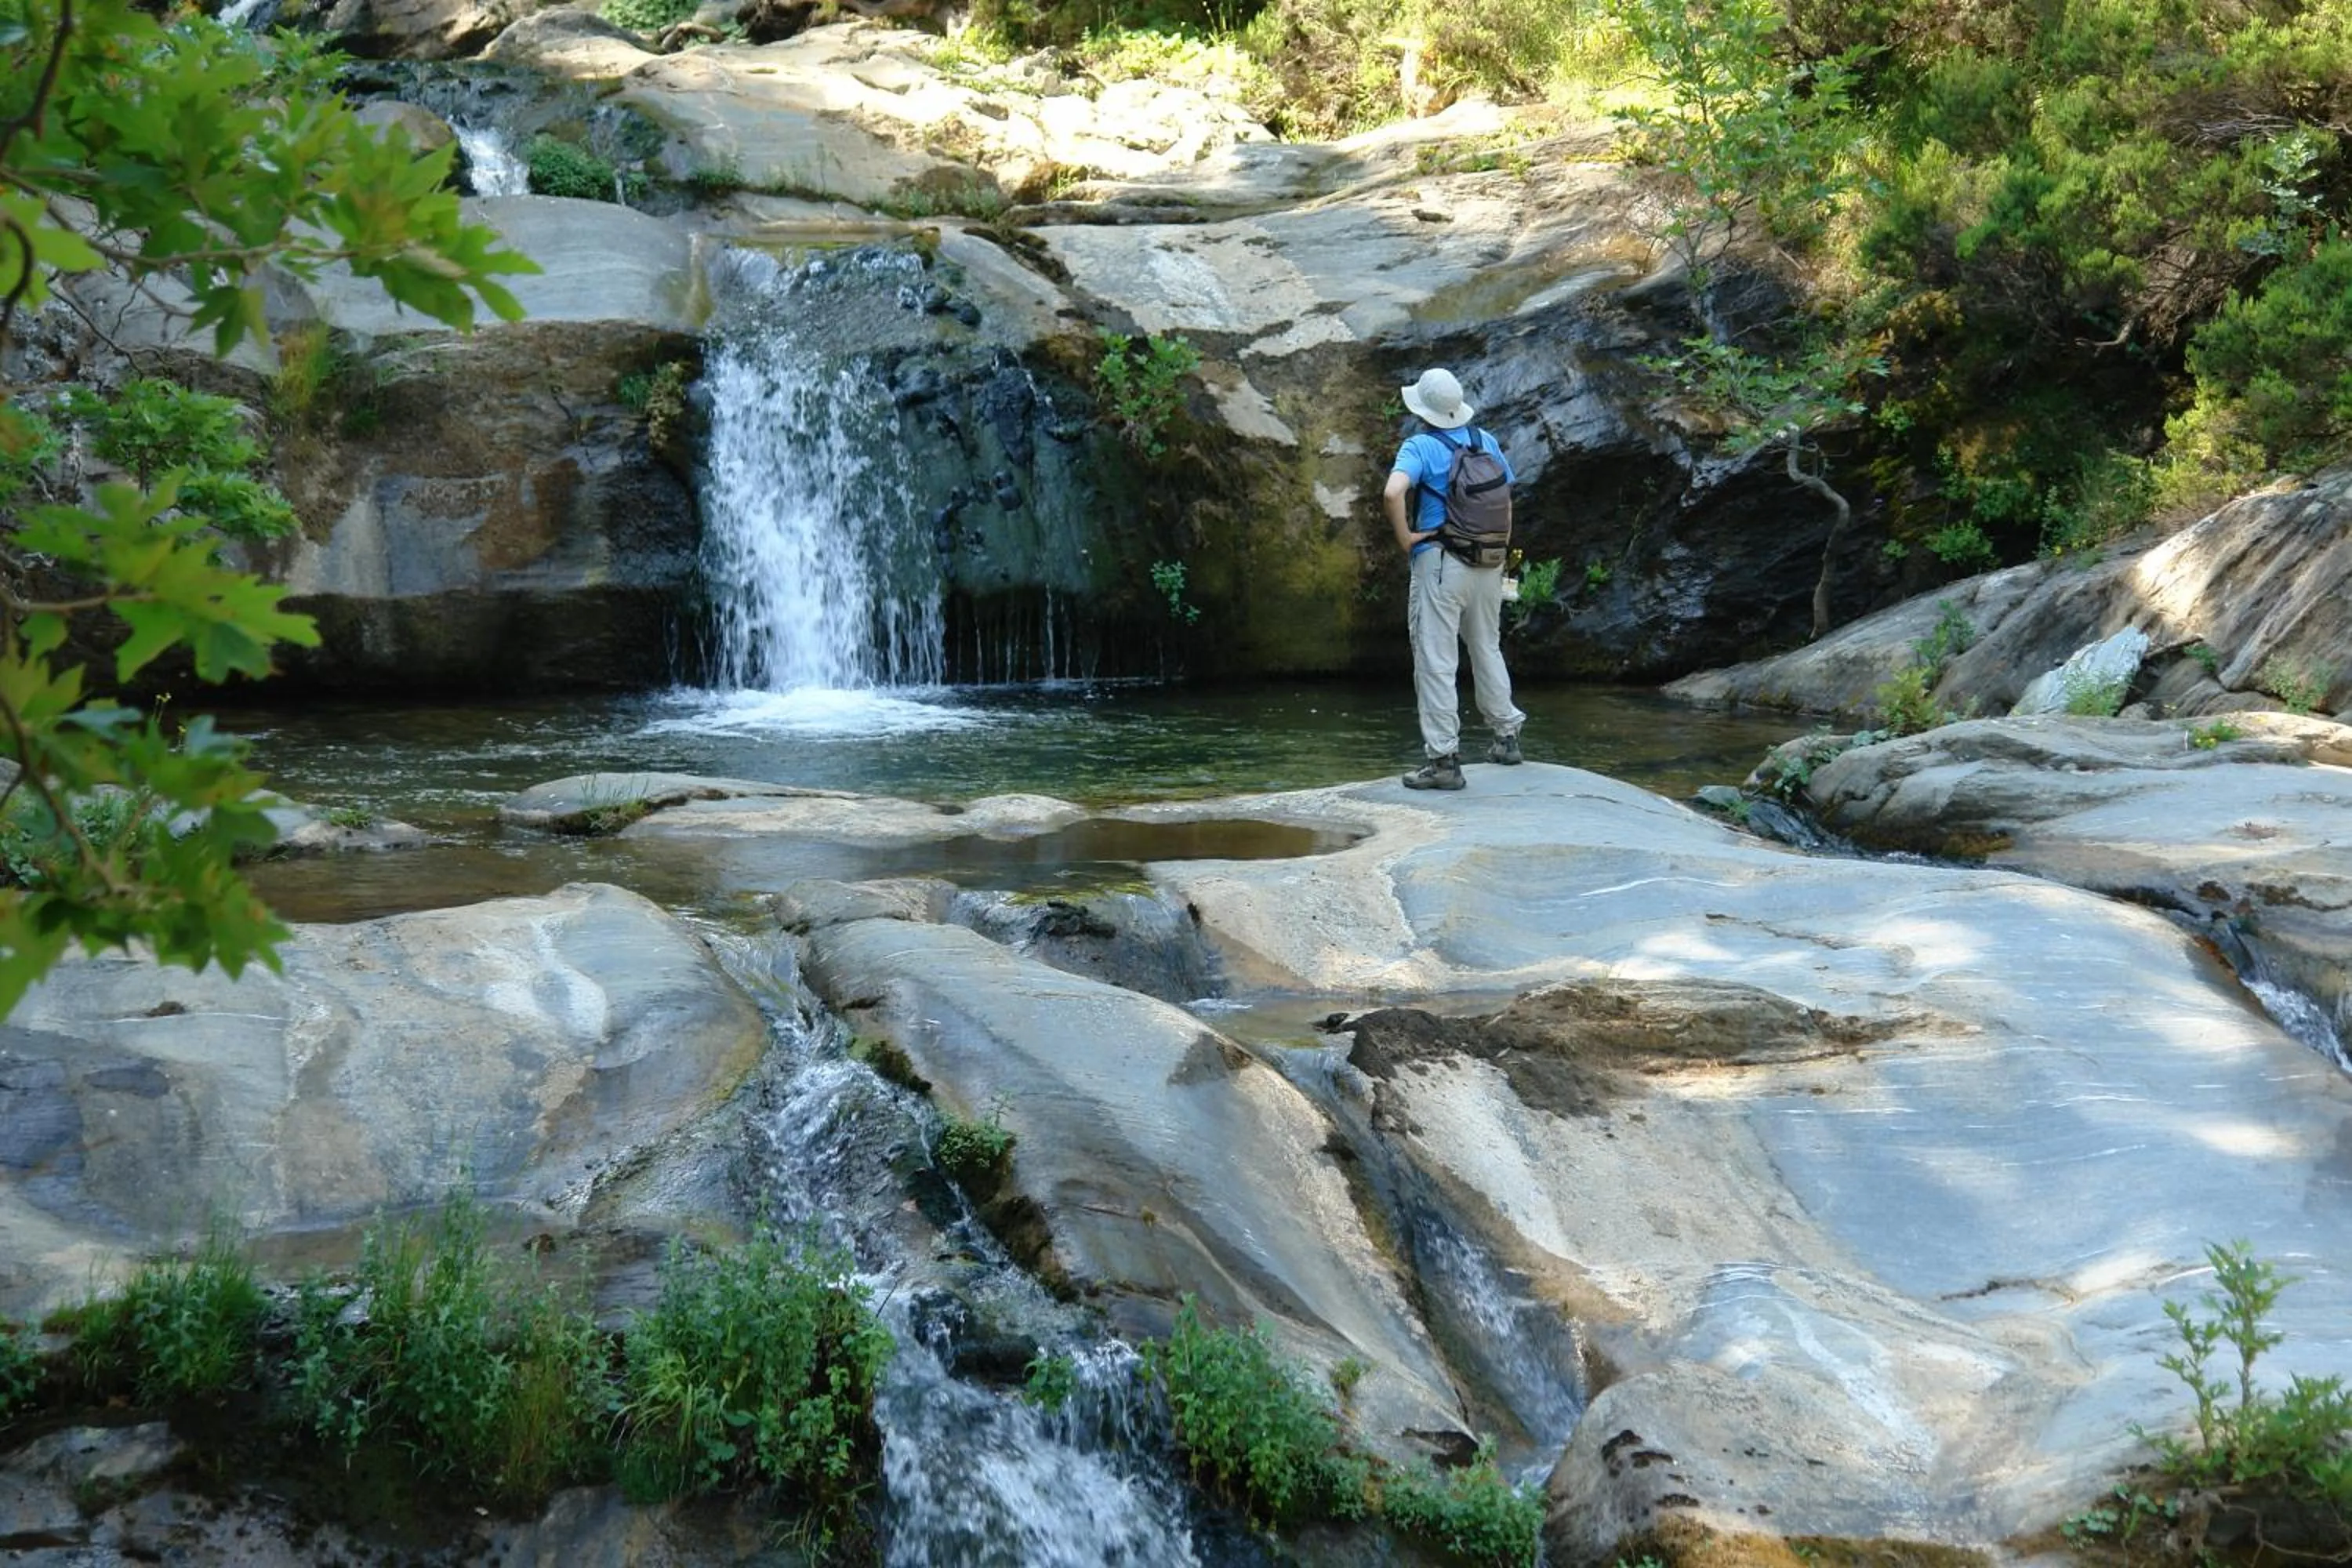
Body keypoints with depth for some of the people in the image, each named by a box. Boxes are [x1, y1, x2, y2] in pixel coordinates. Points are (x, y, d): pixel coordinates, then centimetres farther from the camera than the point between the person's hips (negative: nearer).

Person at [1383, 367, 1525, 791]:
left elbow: (1393, 492, -27)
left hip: (1440, 563, -6)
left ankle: (1444, 759, -3)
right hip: (1489, 564, 6)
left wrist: (1404, 538, -14)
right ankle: (1506, 736, 32)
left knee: (1436, 661, -2)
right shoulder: (1486, 441, 8)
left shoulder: (1420, 446, -10)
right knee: (1487, 649, 23)